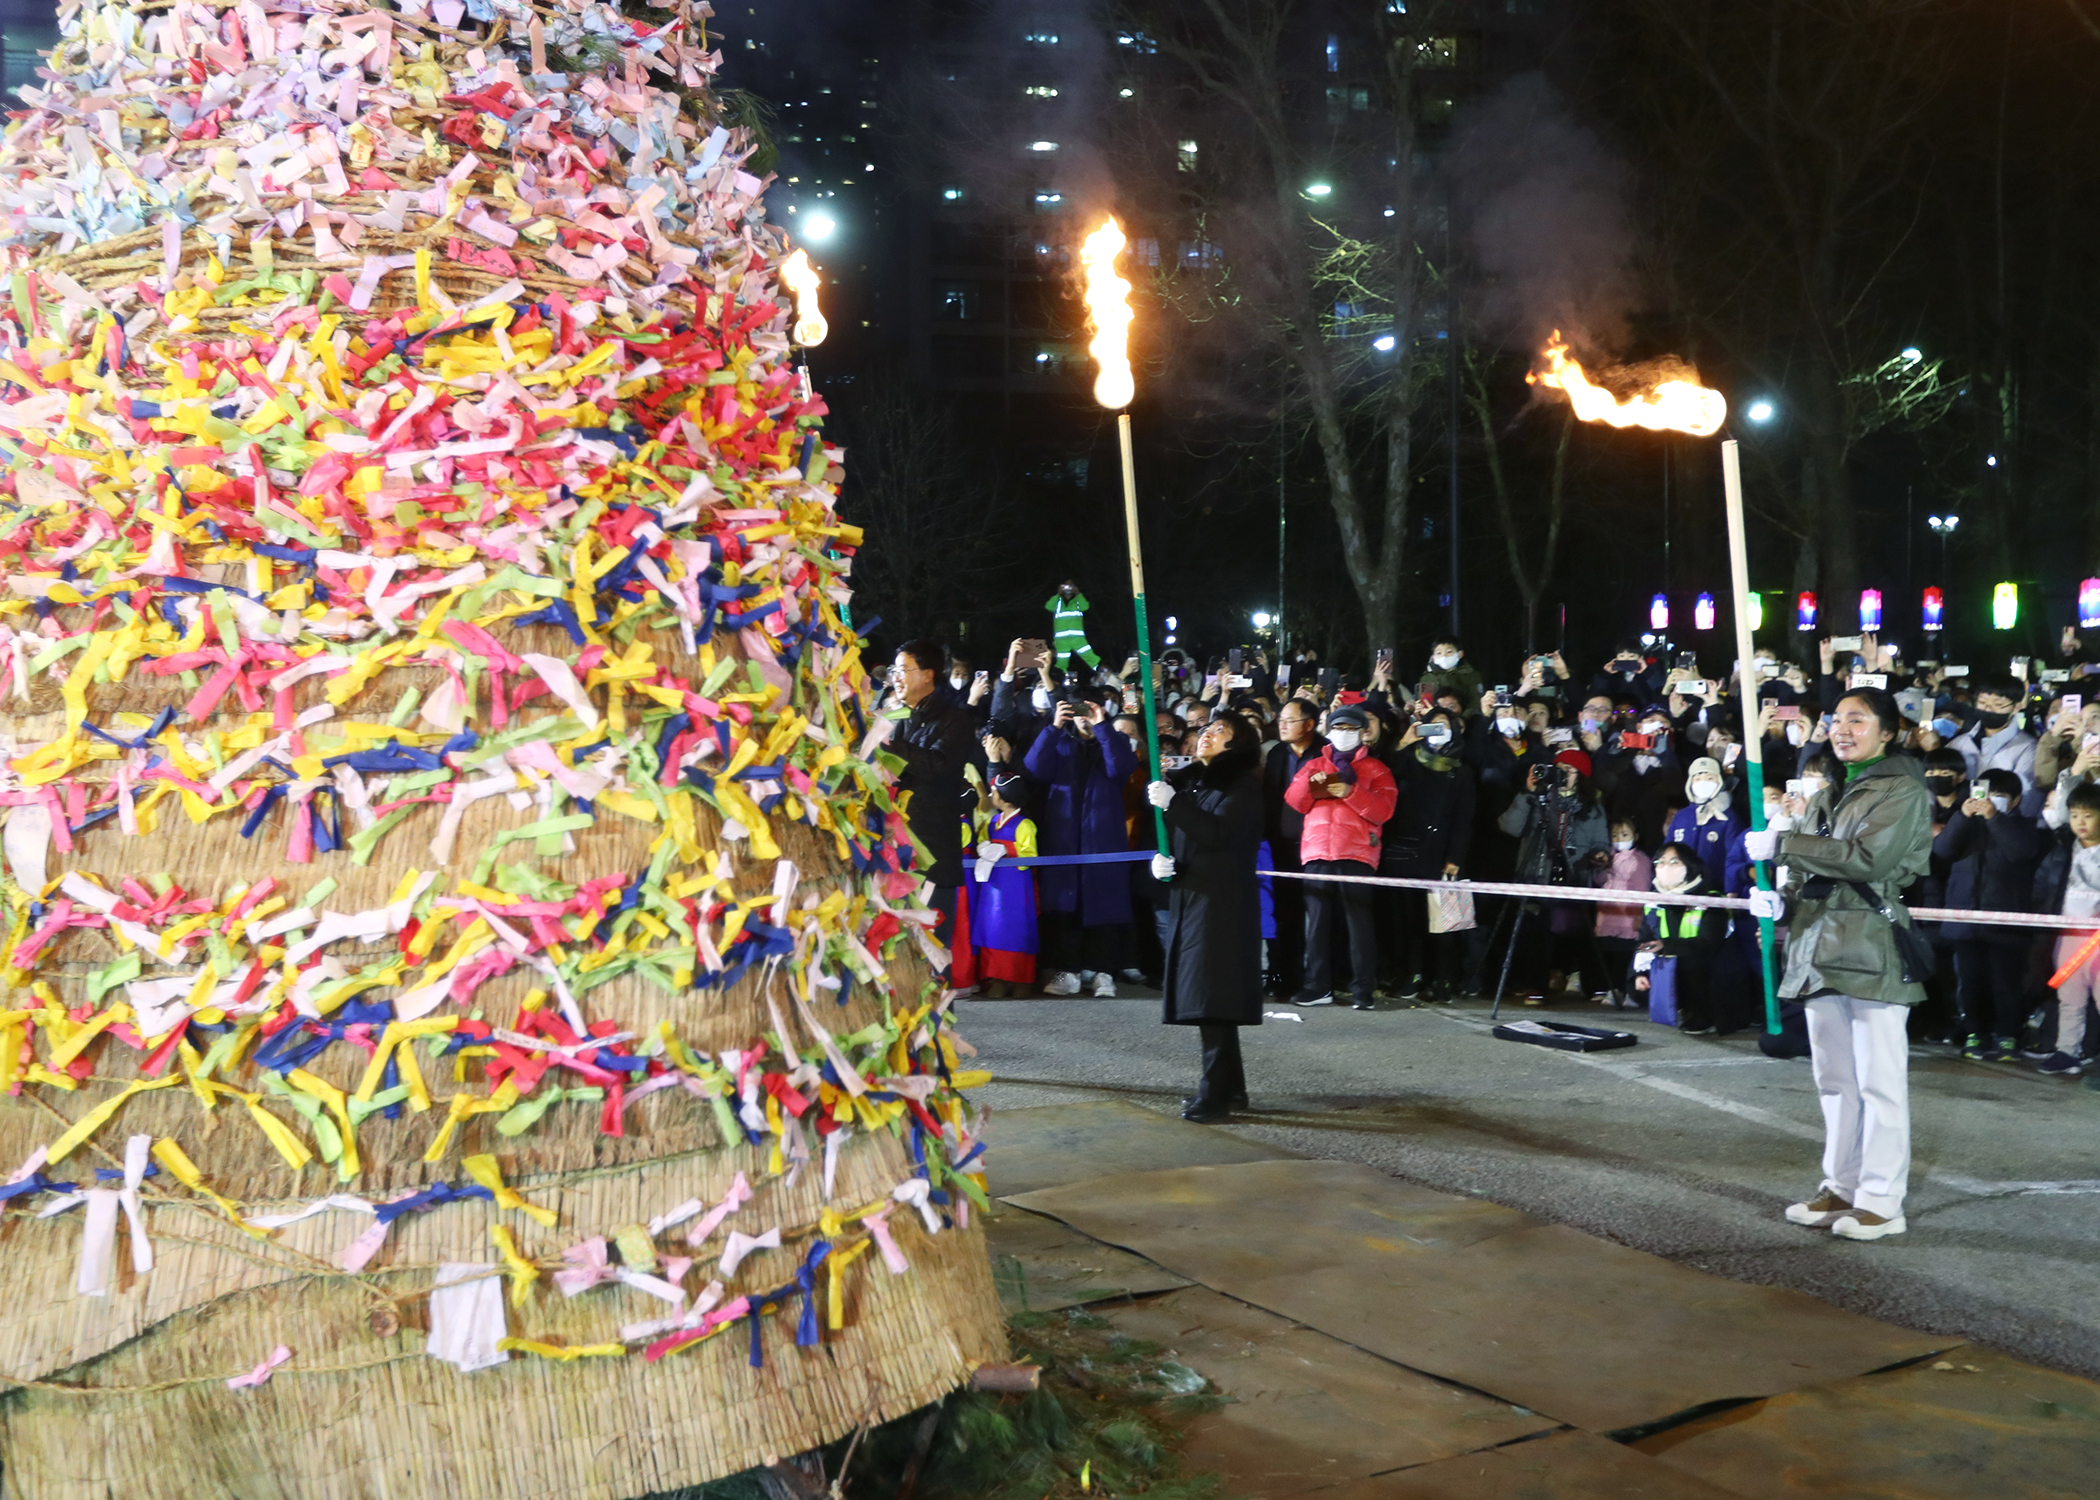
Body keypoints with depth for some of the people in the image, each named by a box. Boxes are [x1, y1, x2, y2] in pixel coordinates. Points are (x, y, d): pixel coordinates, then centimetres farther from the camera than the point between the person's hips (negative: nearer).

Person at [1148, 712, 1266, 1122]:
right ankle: (1230, 1088, 17)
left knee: (1213, 996, -11)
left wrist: (1173, 802, -22)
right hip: (1187, 898, 7)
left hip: (1223, 902, -7)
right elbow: (1172, 838, 22)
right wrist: (1161, 861, 1)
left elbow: (1219, 831, -19)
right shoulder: (1188, 781, 16)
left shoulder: (1243, 785, -5)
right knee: (1205, 998, 9)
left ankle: (1216, 1093, -10)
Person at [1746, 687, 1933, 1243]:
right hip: (1821, 948, 8)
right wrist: (1779, 900, 2)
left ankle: (1882, 1201, 2)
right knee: (1834, 1079, 12)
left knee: (1879, 1079, -4)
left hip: (1873, 949, -7)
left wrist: (1782, 844, -17)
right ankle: (1842, 1188, 20)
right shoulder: (1826, 798, 18)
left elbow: (1868, 858, -19)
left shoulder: (1903, 791, -5)